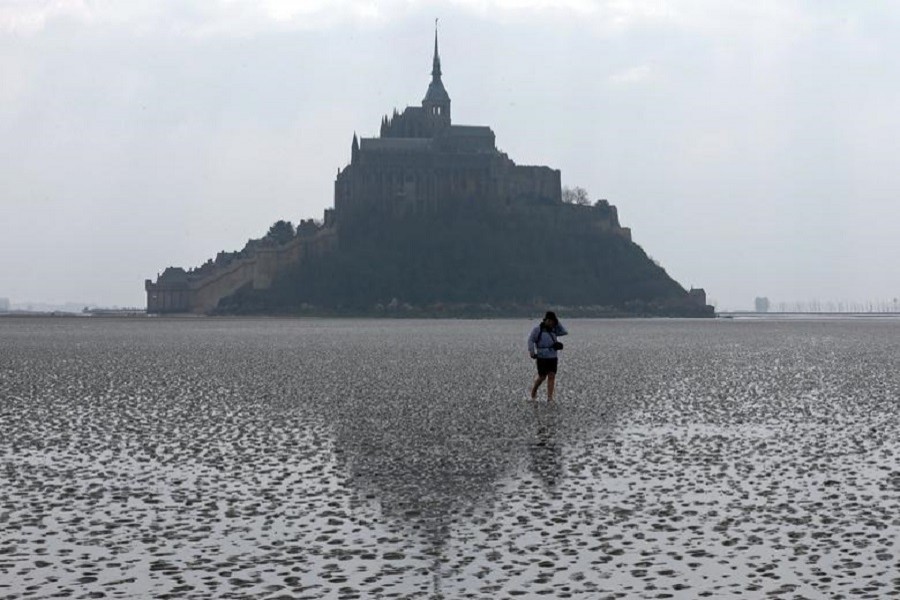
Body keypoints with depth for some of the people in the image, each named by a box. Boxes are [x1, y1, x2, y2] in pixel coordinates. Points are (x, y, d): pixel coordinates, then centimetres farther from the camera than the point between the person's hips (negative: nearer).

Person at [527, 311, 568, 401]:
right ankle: (534, 389, 29)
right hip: (542, 357, -4)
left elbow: (564, 332, 3)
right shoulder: (538, 329, -6)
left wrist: (557, 322, 0)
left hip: (553, 357, 4)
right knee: (542, 377, 0)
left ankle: (550, 397, -7)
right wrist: (532, 352, -24)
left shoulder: (553, 330, 10)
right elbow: (531, 340, -12)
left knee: (552, 376, -6)